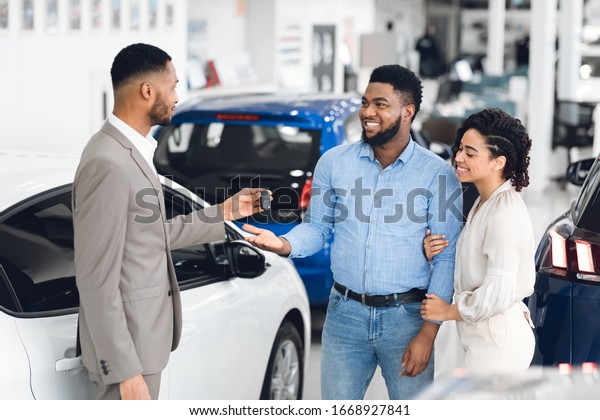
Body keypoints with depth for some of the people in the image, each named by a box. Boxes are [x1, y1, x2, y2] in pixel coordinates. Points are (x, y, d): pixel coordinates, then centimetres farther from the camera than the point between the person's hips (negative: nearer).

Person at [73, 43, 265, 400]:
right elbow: (96, 279, -24)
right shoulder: (108, 164, -22)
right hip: (126, 344, -10)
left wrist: (225, 213, 20)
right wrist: (125, 372, -23)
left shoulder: (130, 150, 8)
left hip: (142, 335, 10)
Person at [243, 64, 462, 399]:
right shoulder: (334, 162, 2)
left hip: (406, 318, -2)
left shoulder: (438, 174, -5)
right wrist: (283, 244, -14)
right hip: (345, 313, 2)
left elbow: (448, 259, -5)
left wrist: (428, 333, -11)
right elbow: (317, 227, 9)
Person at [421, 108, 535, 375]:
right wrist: (436, 255, -4)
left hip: (497, 341, -10)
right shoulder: (483, 203, 10)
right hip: (483, 336, 10)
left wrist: (447, 312, -11)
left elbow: (497, 294, -25)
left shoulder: (505, 211, -21)